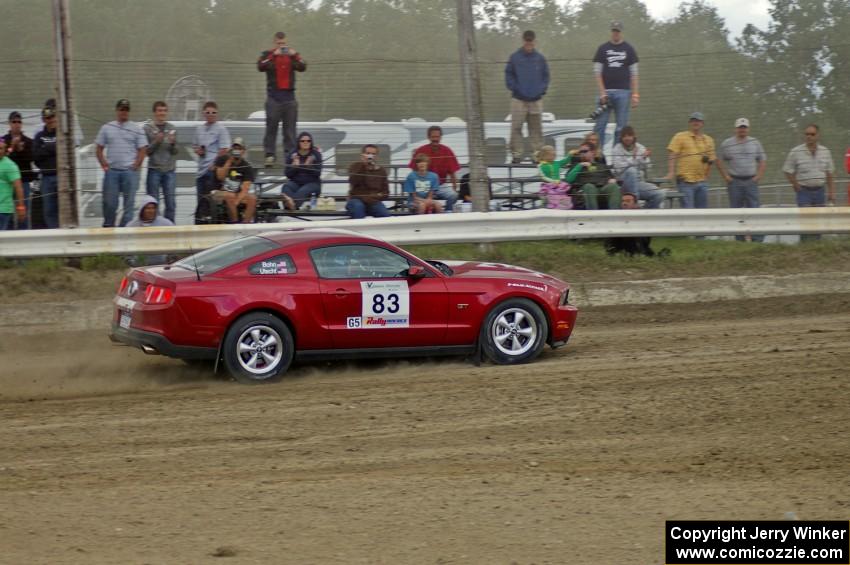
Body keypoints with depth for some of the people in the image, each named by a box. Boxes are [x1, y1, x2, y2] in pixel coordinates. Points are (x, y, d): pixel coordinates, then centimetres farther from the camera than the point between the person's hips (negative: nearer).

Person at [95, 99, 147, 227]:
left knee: (129, 202, -2)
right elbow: (99, 149, 12)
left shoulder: (137, 129, 5)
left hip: (130, 172, -1)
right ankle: (108, 227, 14)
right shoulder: (107, 128, 10)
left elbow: (142, 150, 4)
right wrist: (104, 165, -1)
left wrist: (135, 166, -6)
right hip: (112, 171, 1)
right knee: (109, 202, 3)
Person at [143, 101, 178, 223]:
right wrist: (156, 141, -16)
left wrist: (173, 143, -11)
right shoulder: (148, 128, 0)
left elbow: (175, 151, 9)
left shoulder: (172, 129, 9)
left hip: (170, 170, 3)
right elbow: (146, 151, -2)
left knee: (170, 203, 2)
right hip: (154, 169, -3)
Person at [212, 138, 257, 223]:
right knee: (230, 196, -35)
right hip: (219, 192, -3)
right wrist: (229, 161, -21)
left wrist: (236, 202, -31)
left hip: (238, 194, 3)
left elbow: (245, 188, -14)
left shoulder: (246, 167, -5)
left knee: (252, 198, -24)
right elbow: (220, 177, -19)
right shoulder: (221, 159, -4)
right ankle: (234, 223, -26)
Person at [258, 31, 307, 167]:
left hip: (289, 95, 2)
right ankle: (269, 155, -5)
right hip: (274, 95, -2)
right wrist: (274, 55, -21)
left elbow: (302, 68, -3)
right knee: (271, 127, -5)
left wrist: (294, 55, -18)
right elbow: (261, 67, -14)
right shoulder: (267, 54, 5)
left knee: (290, 128, 2)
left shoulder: (293, 54, 11)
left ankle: (290, 155, 4)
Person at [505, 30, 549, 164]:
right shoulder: (515, 57, -3)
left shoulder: (540, 58, 3)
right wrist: (513, 88, -8)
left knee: (536, 128, 6)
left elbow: (545, 75, 9)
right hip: (518, 100, -2)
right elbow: (509, 74, 2)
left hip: (536, 100, 2)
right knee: (516, 128, -4)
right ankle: (517, 154, 0)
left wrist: (542, 89, -1)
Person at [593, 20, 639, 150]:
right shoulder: (603, 49, 9)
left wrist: (635, 94, -2)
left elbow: (634, 74, 7)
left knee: (621, 126, -2)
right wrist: (602, 93, -6)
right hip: (606, 91, 0)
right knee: (600, 125, -6)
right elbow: (597, 72, 5)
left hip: (623, 92, 0)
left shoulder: (629, 49, 9)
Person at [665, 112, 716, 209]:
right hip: (685, 181, -5)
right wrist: (671, 173, -17)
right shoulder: (680, 137, 2)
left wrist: (710, 160, 4)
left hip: (702, 182, 5)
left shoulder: (708, 140, 16)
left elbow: (712, 158, 25)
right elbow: (672, 156, -6)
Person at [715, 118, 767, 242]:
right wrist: (726, 176, -1)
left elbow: (763, 161, 12)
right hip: (734, 181, 0)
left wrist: (758, 176, 0)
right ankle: (739, 240, 7)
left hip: (751, 181, 0)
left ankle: (757, 239, -7)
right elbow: (720, 161, 9)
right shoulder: (727, 144, 5)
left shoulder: (755, 143, 9)